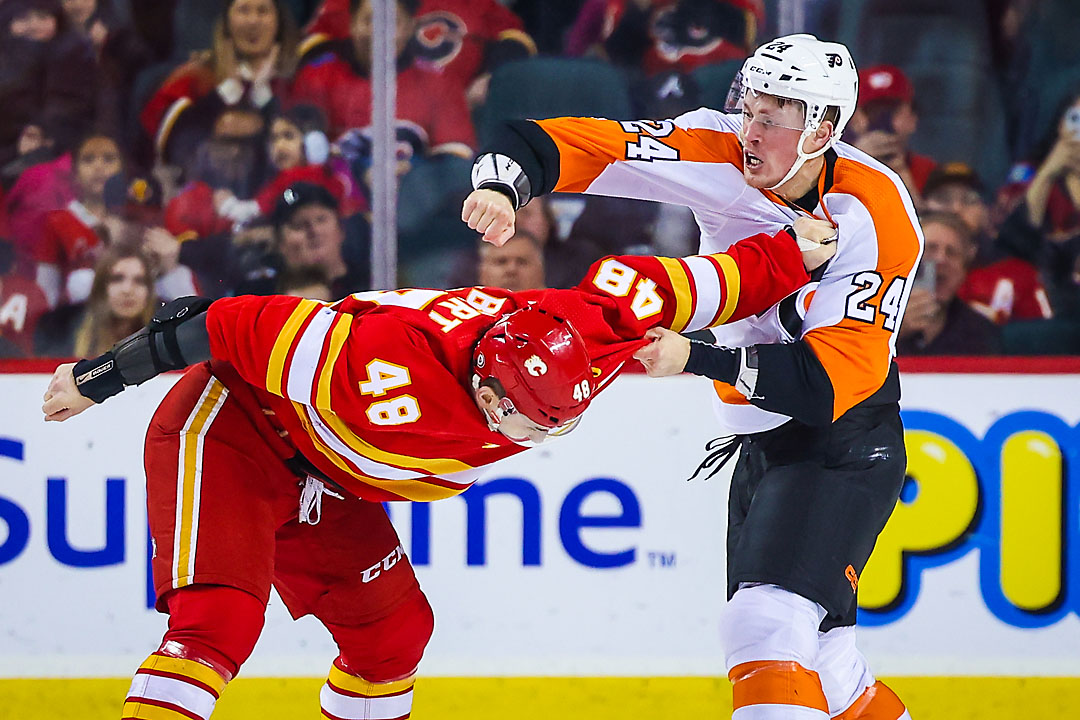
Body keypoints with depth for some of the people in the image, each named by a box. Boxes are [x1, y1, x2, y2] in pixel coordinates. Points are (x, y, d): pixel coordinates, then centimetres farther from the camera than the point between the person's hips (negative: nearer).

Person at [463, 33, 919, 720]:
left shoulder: (875, 215, -23)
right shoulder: (718, 153, -10)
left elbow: (836, 375, -30)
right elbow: (572, 145, -14)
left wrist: (695, 359, -36)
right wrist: (502, 186, -36)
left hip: (845, 448, -7)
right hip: (761, 447, 7)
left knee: (769, 624, -24)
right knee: (815, 656, 15)